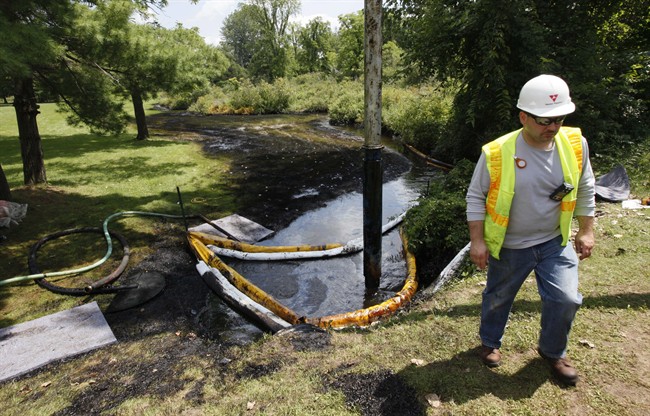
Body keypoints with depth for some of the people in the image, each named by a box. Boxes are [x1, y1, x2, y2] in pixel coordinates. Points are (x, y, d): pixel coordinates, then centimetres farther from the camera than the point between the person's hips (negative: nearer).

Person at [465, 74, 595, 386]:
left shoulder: (575, 144, -9)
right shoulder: (497, 153, -20)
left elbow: (585, 191, 7)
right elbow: (476, 197, -10)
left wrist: (586, 231, 7)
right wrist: (477, 241, -11)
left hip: (555, 242, 3)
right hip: (508, 246, -2)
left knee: (566, 299, -2)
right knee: (498, 298, 15)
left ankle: (553, 351, 29)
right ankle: (490, 343, 44)